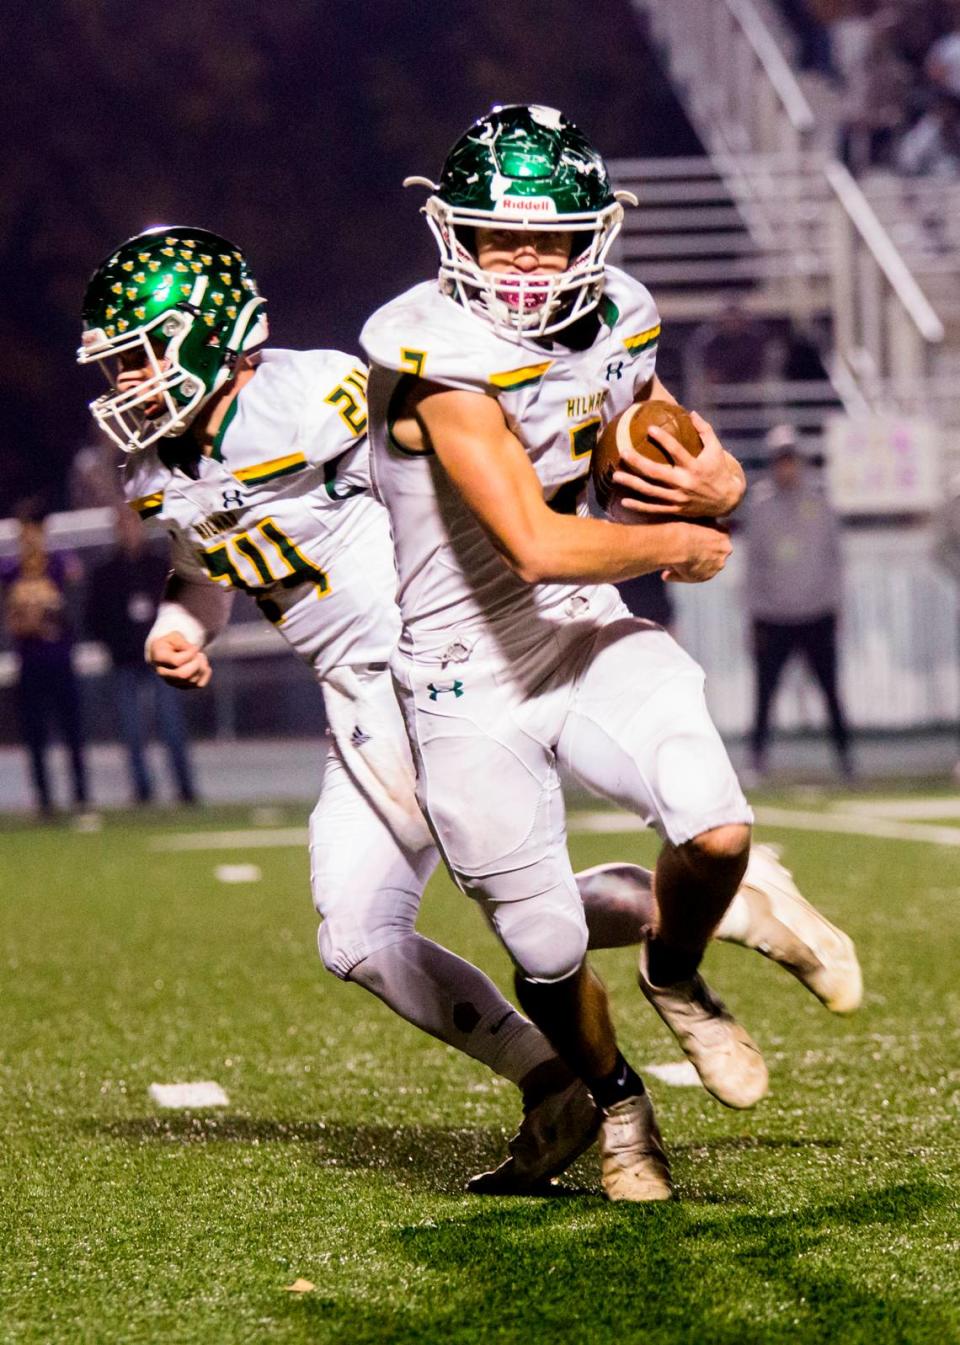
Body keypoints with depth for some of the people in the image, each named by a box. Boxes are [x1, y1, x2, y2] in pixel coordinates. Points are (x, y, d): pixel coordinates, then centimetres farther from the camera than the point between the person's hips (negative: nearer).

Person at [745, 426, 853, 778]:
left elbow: (834, 556, 12)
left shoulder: (819, 505, 6)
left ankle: (843, 750, 6)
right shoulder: (760, 509, 4)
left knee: (831, 689, -1)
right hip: (773, 617, 0)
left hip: (817, 616, 0)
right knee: (765, 690, -2)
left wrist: (833, 599, 4)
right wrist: (755, 615, 3)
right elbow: (754, 564, 7)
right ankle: (758, 754, 5)